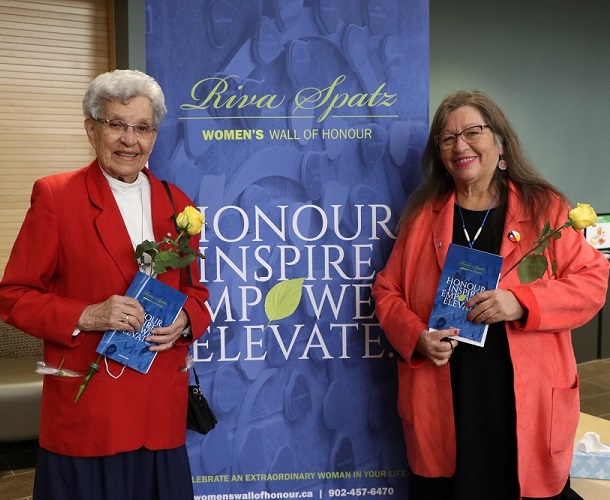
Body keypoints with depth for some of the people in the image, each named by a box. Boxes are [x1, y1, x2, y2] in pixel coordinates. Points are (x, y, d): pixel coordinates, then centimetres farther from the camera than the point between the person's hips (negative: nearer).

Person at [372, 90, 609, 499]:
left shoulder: (546, 208, 2)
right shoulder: (422, 215, 7)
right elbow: (388, 291, 10)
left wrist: (521, 302, -18)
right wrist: (416, 337, -10)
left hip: (527, 402, -1)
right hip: (443, 403, 2)